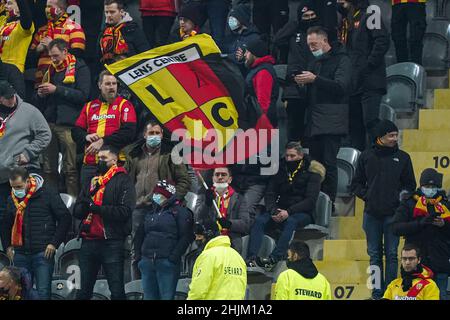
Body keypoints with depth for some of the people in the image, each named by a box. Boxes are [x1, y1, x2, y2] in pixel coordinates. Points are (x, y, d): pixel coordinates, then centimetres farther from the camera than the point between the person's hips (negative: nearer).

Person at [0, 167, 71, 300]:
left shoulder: (48, 194, -3)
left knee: (43, 293, -9)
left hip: (43, 253, -5)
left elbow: (65, 219, -2)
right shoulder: (12, 199, 12)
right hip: (20, 254, 5)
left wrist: (54, 243, -7)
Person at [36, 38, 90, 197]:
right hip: (49, 123, 7)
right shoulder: (51, 70, 22)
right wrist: (41, 94, 4)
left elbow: (83, 95, -12)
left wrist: (57, 90, -13)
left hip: (67, 124, -7)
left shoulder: (79, 69, 1)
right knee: (48, 168, 5)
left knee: (70, 169, -9)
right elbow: (42, 101, 28)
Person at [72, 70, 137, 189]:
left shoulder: (124, 105, 4)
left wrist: (103, 142, -15)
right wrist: (86, 137, -8)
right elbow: (76, 131, 15)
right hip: (89, 164, 4)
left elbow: (128, 132, -9)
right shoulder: (90, 106, 18)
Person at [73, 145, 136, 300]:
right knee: (84, 291, 9)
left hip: (112, 242, -6)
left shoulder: (123, 181, 0)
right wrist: (87, 200, -10)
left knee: (117, 290, -4)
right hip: (89, 242, 6)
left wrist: (97, 208, -16)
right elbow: (76, 211, 12)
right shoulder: (92, 181, 19)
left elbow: (124, 211, -13)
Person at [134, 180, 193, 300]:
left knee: (166, 296, -8)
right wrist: (138, 255, 12)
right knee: (149, 296, 6)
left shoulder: (180, 212, 1)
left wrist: (174, 256, -15)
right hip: (147, 262, 6)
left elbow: (186, 236, -7)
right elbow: (139, 235, 25)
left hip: (167, 263, -6)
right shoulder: (150, 212, 20)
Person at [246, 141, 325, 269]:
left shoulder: (312, 173, -2)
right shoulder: (281, 170, 11)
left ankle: (274, 258, -52)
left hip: (302, 213, -4)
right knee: (259, 220, -24)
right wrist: (273, 211, -15)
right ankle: (251, 257, -38)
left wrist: (288, 212, -23)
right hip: (281, 210, 4)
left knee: (291, 221, -38)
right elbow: (270, 194, 7)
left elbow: (311, 200, -11)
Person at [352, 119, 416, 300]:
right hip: (372, 214, 1)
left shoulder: (403, 157, 5)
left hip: (393, 214, -1)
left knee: (391, 254, -2)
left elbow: (410, 185, 10)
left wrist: (402, 196, -7)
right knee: (375, 254, 5)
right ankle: (377, 292, 9)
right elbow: (356, 184, 13)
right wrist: (366, 195, -2)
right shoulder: (366, 157, 7)